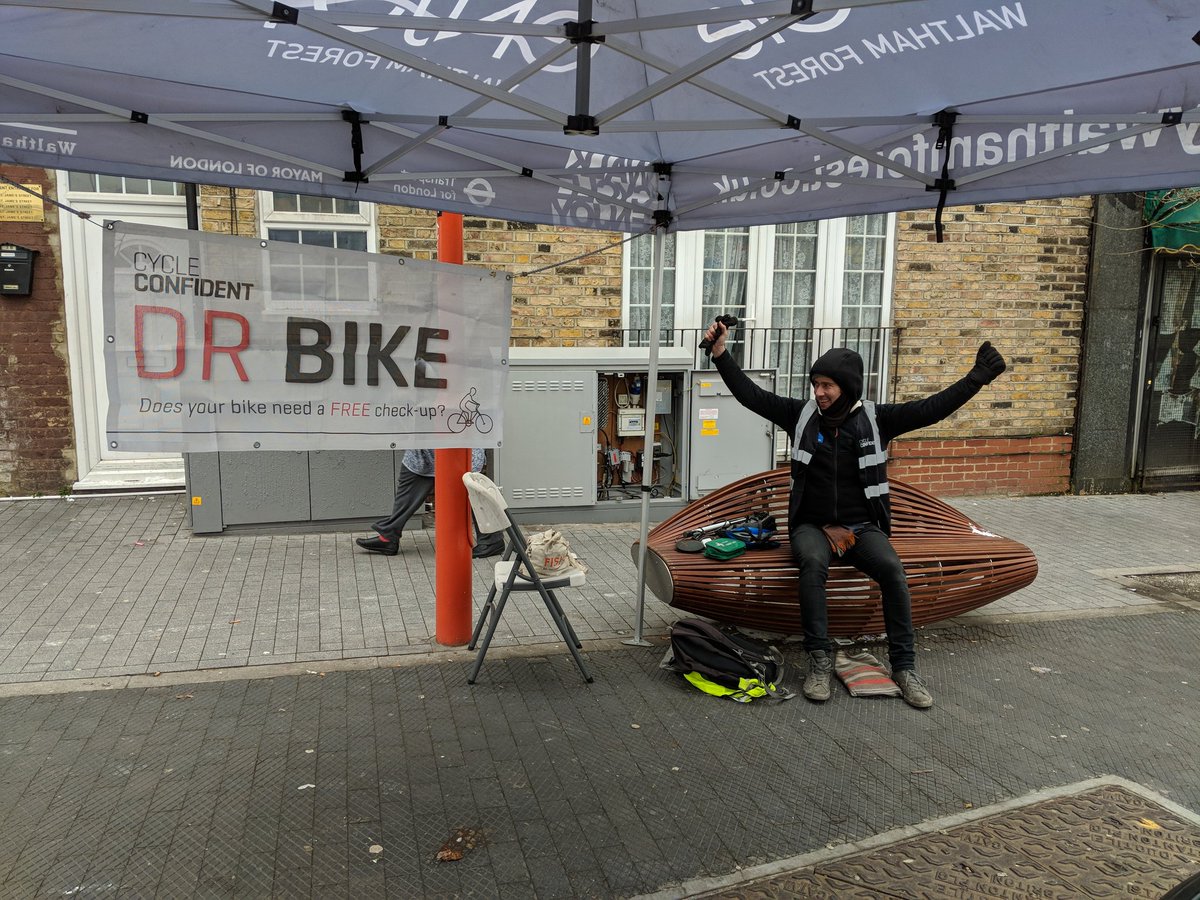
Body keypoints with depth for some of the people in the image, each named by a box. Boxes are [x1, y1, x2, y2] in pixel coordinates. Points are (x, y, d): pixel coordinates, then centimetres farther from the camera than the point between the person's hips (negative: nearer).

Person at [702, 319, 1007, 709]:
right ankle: (820, 660, -26)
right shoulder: (801, 413, 2)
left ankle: (904, 666, -15)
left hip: (862, 527, 0)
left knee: (892, 569, -28)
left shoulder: (875, 418, 1)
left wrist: (977, 377, -11)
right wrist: (721, 355, -4)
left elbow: (931, 408, -4)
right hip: (812, 525, 0)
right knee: (813, 563, -34)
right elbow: (751, 395, 1)